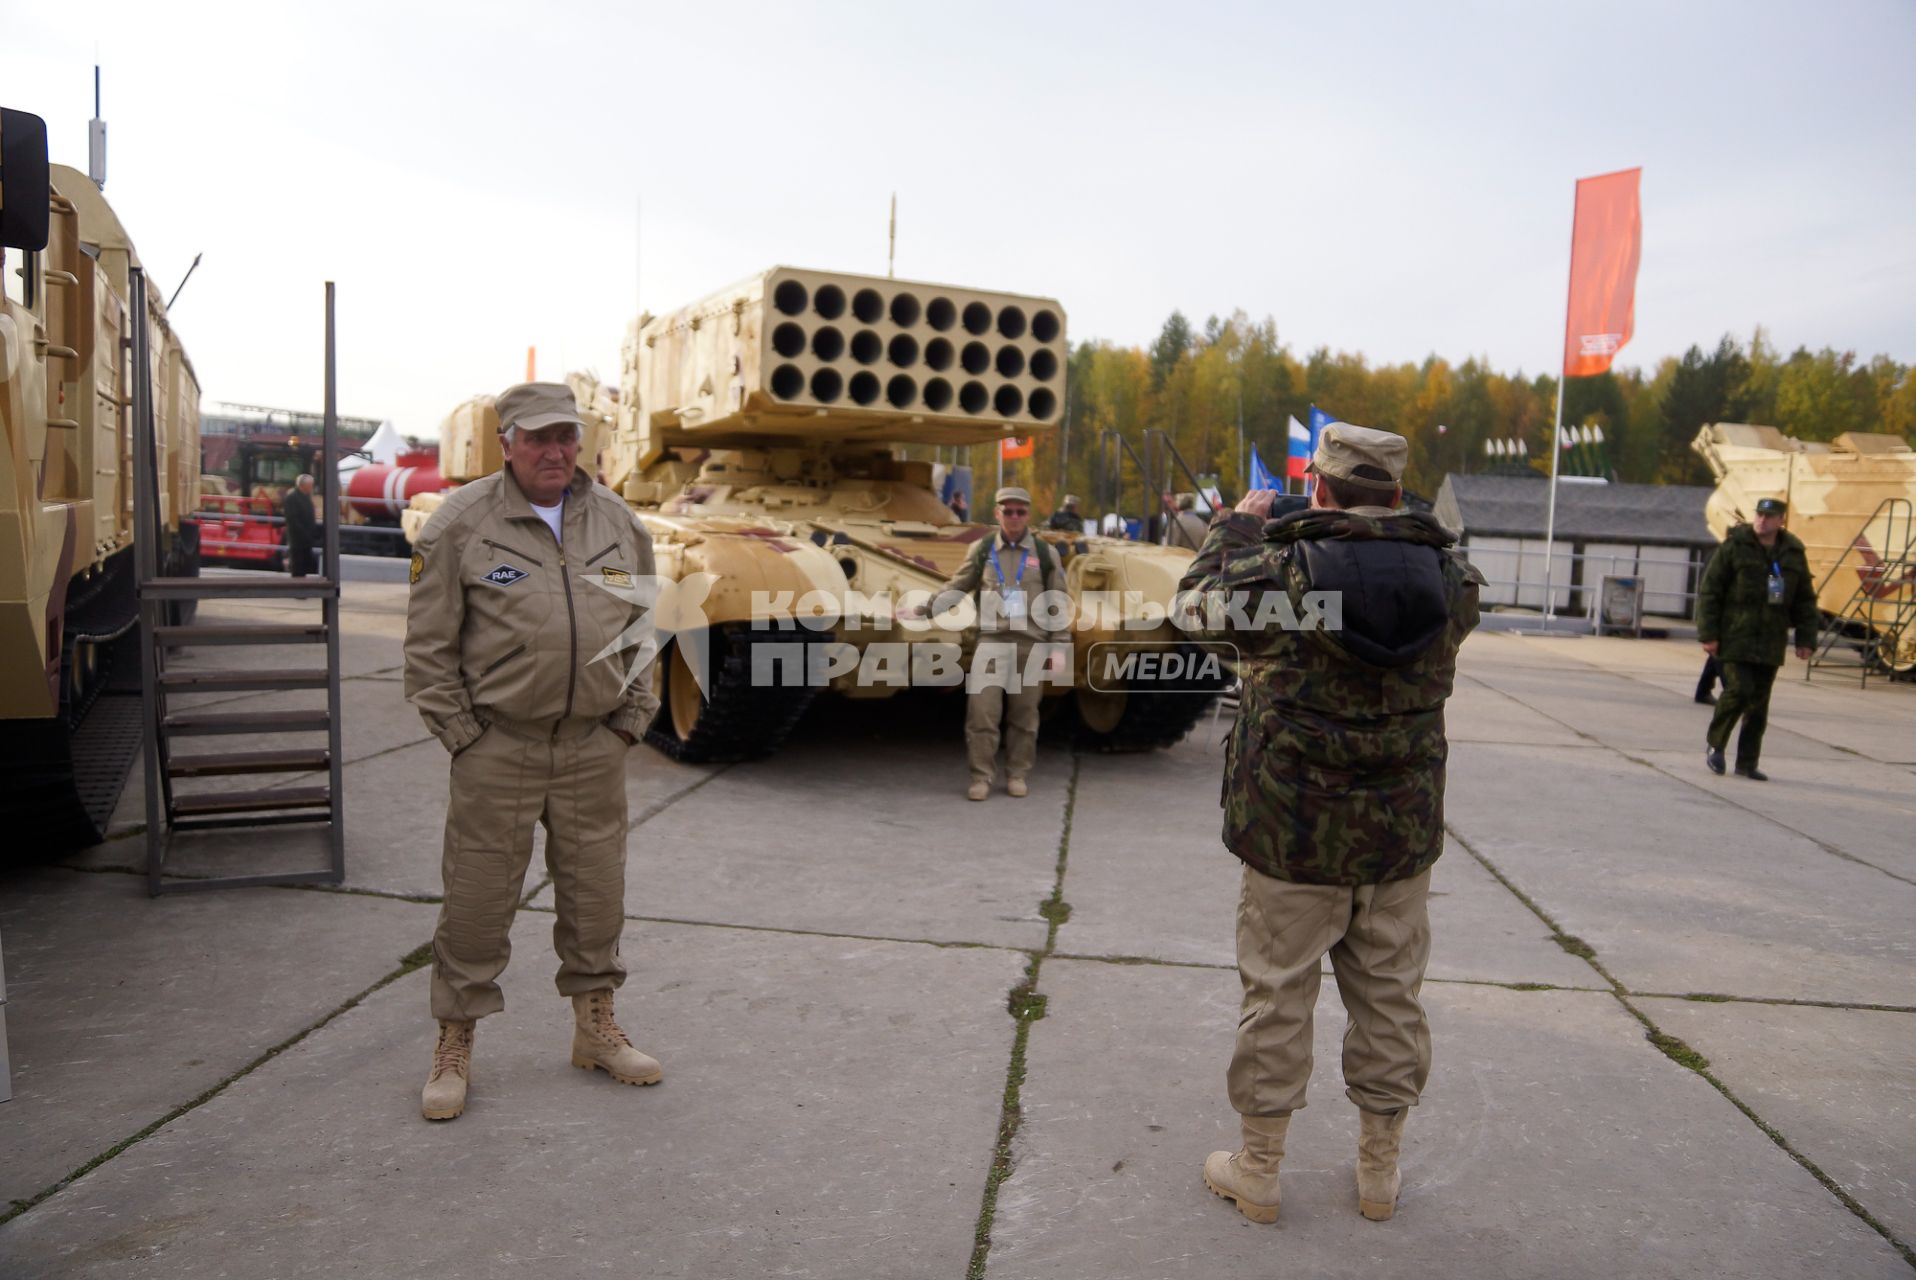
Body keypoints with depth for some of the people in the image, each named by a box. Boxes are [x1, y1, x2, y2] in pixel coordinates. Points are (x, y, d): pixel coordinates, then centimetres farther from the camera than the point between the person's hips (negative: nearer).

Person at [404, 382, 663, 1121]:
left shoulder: (616, 520, 7)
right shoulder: (460, 523, -5)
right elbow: (429, 644, -3)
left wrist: (631, 718, 8)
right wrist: (461, 733, -5)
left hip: (595, 745, 4)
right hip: (497, 749, -3)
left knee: (596, 893, 12)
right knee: (477, 899, 4)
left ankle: (596, 1029, 30)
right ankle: (454, 1048, 21)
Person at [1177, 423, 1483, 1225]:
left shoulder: (1281, 571, -16)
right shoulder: (1452, 580, -5)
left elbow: (1198, 603, 2)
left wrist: (1239, 526, 16)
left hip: (1293, 831, -3)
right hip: (1402, 833, 3)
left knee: (1277, 998, 10)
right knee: (1389, 1000, 16)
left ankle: (1257, 1172, 23)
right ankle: (1379, 1172, 31)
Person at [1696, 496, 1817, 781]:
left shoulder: (1794, 553, 10)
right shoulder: (1734, 546, -3)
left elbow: (1805, 601, 15)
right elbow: (1709, 591, -5)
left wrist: (1806, 639, 8)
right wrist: (1708, 634, -10)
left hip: (1770, 644, 4)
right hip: (1734, 638, -4)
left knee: (1759, 704, 5)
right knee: (1739, 689, -15)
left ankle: (1747, 763, 12)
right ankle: (1715, 743, 7)